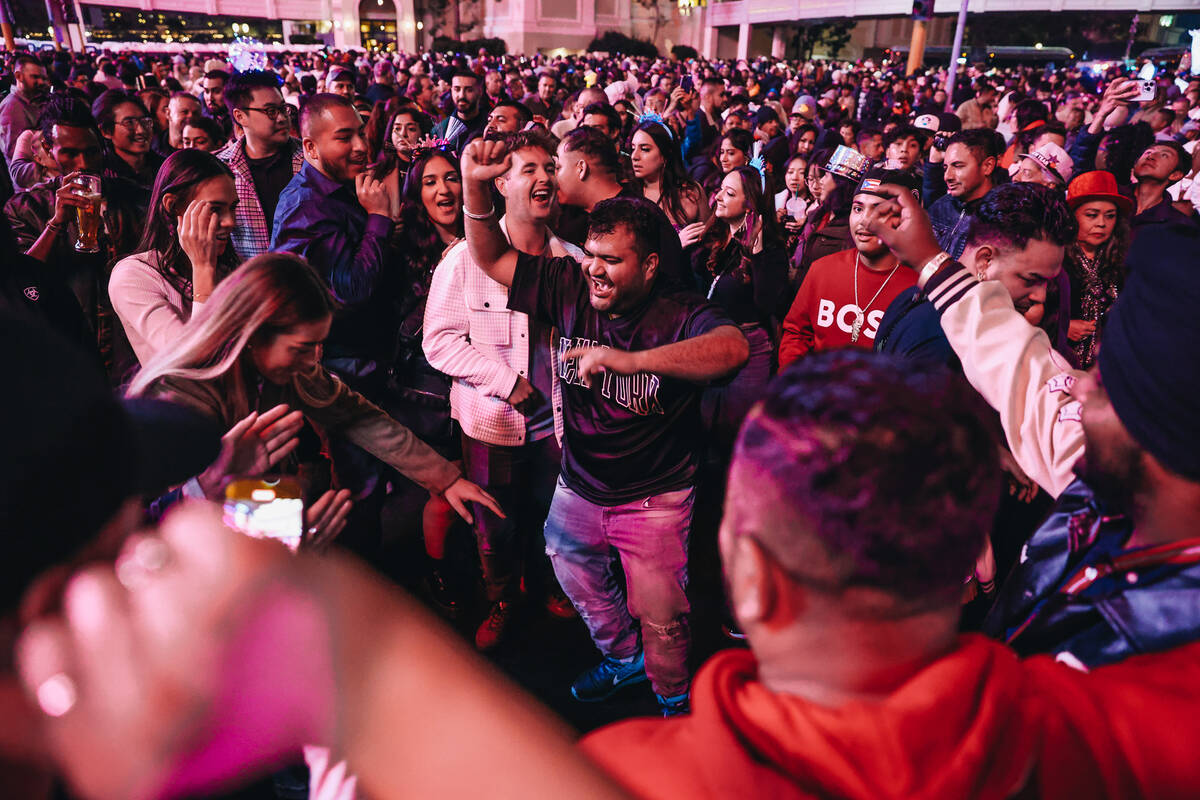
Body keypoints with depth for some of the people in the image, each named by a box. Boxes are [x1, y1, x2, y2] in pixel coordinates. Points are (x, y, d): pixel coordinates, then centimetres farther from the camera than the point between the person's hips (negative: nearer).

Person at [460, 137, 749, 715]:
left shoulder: (679, 316, -22)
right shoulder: (571, 291, -9)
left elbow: (733, 348, -44)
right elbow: (491, 258, -5)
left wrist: (629, 359, -52)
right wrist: (475, 187, -22)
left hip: (654, 495, -5)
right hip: (578, 487, 6)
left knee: (661, 617, 5)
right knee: (578, 583, 26)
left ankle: (673, 701, 37)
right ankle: (623, 658, 55)